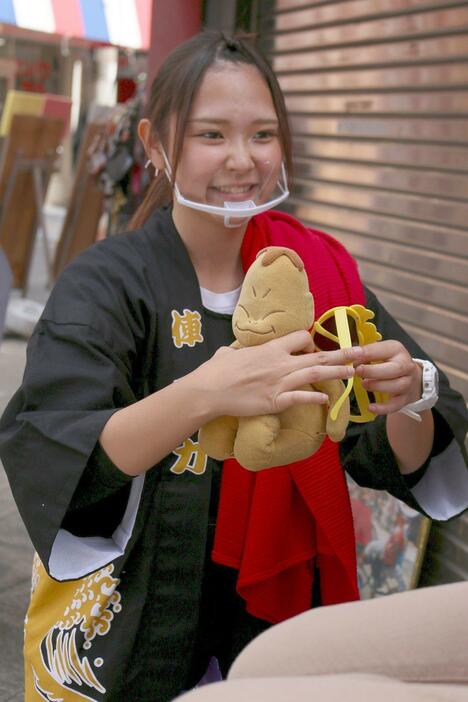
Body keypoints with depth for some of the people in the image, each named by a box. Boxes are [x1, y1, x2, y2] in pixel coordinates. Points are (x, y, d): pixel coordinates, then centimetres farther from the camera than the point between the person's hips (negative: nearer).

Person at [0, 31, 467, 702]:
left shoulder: (322, 271, -5)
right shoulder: (108, 282, -16)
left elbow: (402, 463, -6)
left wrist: (407, 396, -28)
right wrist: (204, 393, -44)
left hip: (281, 598, 4)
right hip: (134, 616, -3)